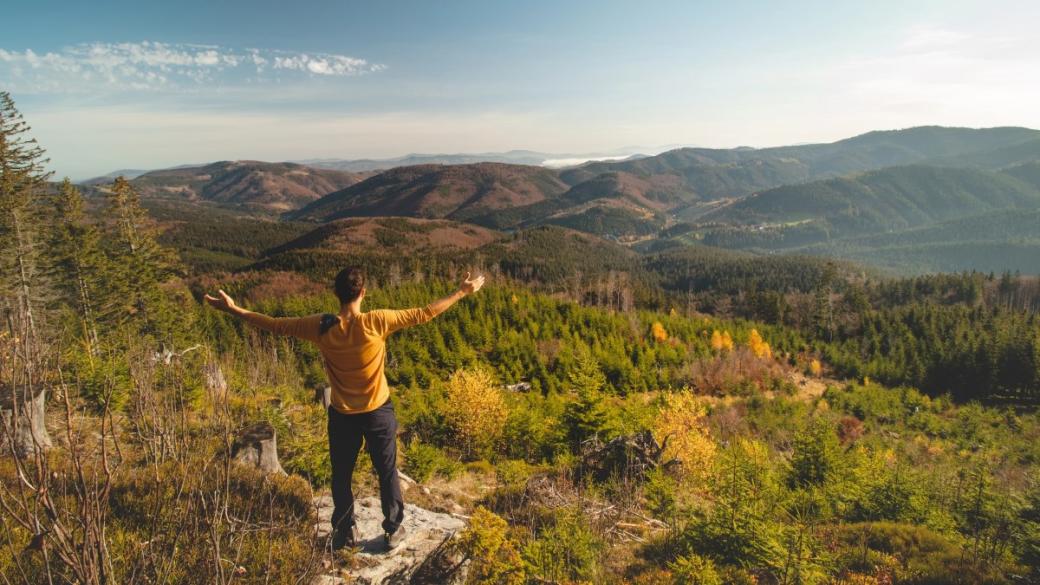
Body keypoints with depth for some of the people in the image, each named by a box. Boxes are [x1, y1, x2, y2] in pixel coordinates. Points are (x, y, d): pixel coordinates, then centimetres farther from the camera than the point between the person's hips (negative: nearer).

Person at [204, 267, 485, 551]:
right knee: (387, 473, 17)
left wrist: (233, 309, 8)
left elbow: (275, 325, -5)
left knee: (341, 476, 21)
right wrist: (462, 292, -9)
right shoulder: (377, 322, -22)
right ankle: (393, 529, 30)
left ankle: (346, 532, 35)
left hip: (342, 415, 1)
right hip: (378, 412, -1)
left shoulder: (321, 327, -16)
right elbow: (423, 314, -18)